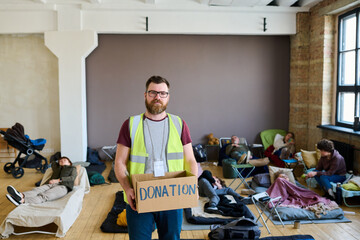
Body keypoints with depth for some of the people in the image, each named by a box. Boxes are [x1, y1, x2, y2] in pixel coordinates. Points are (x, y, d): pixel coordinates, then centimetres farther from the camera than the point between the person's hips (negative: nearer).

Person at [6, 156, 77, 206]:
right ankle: (21, 195, -64)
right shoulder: (57, 167, 39)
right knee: (37, 190, -32)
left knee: (45, 195, -35)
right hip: (51, 184, 5)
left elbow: (72, 178, 5)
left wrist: (59, 180, -5)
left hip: (63, 186, -5)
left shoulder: (72, 168, 25)